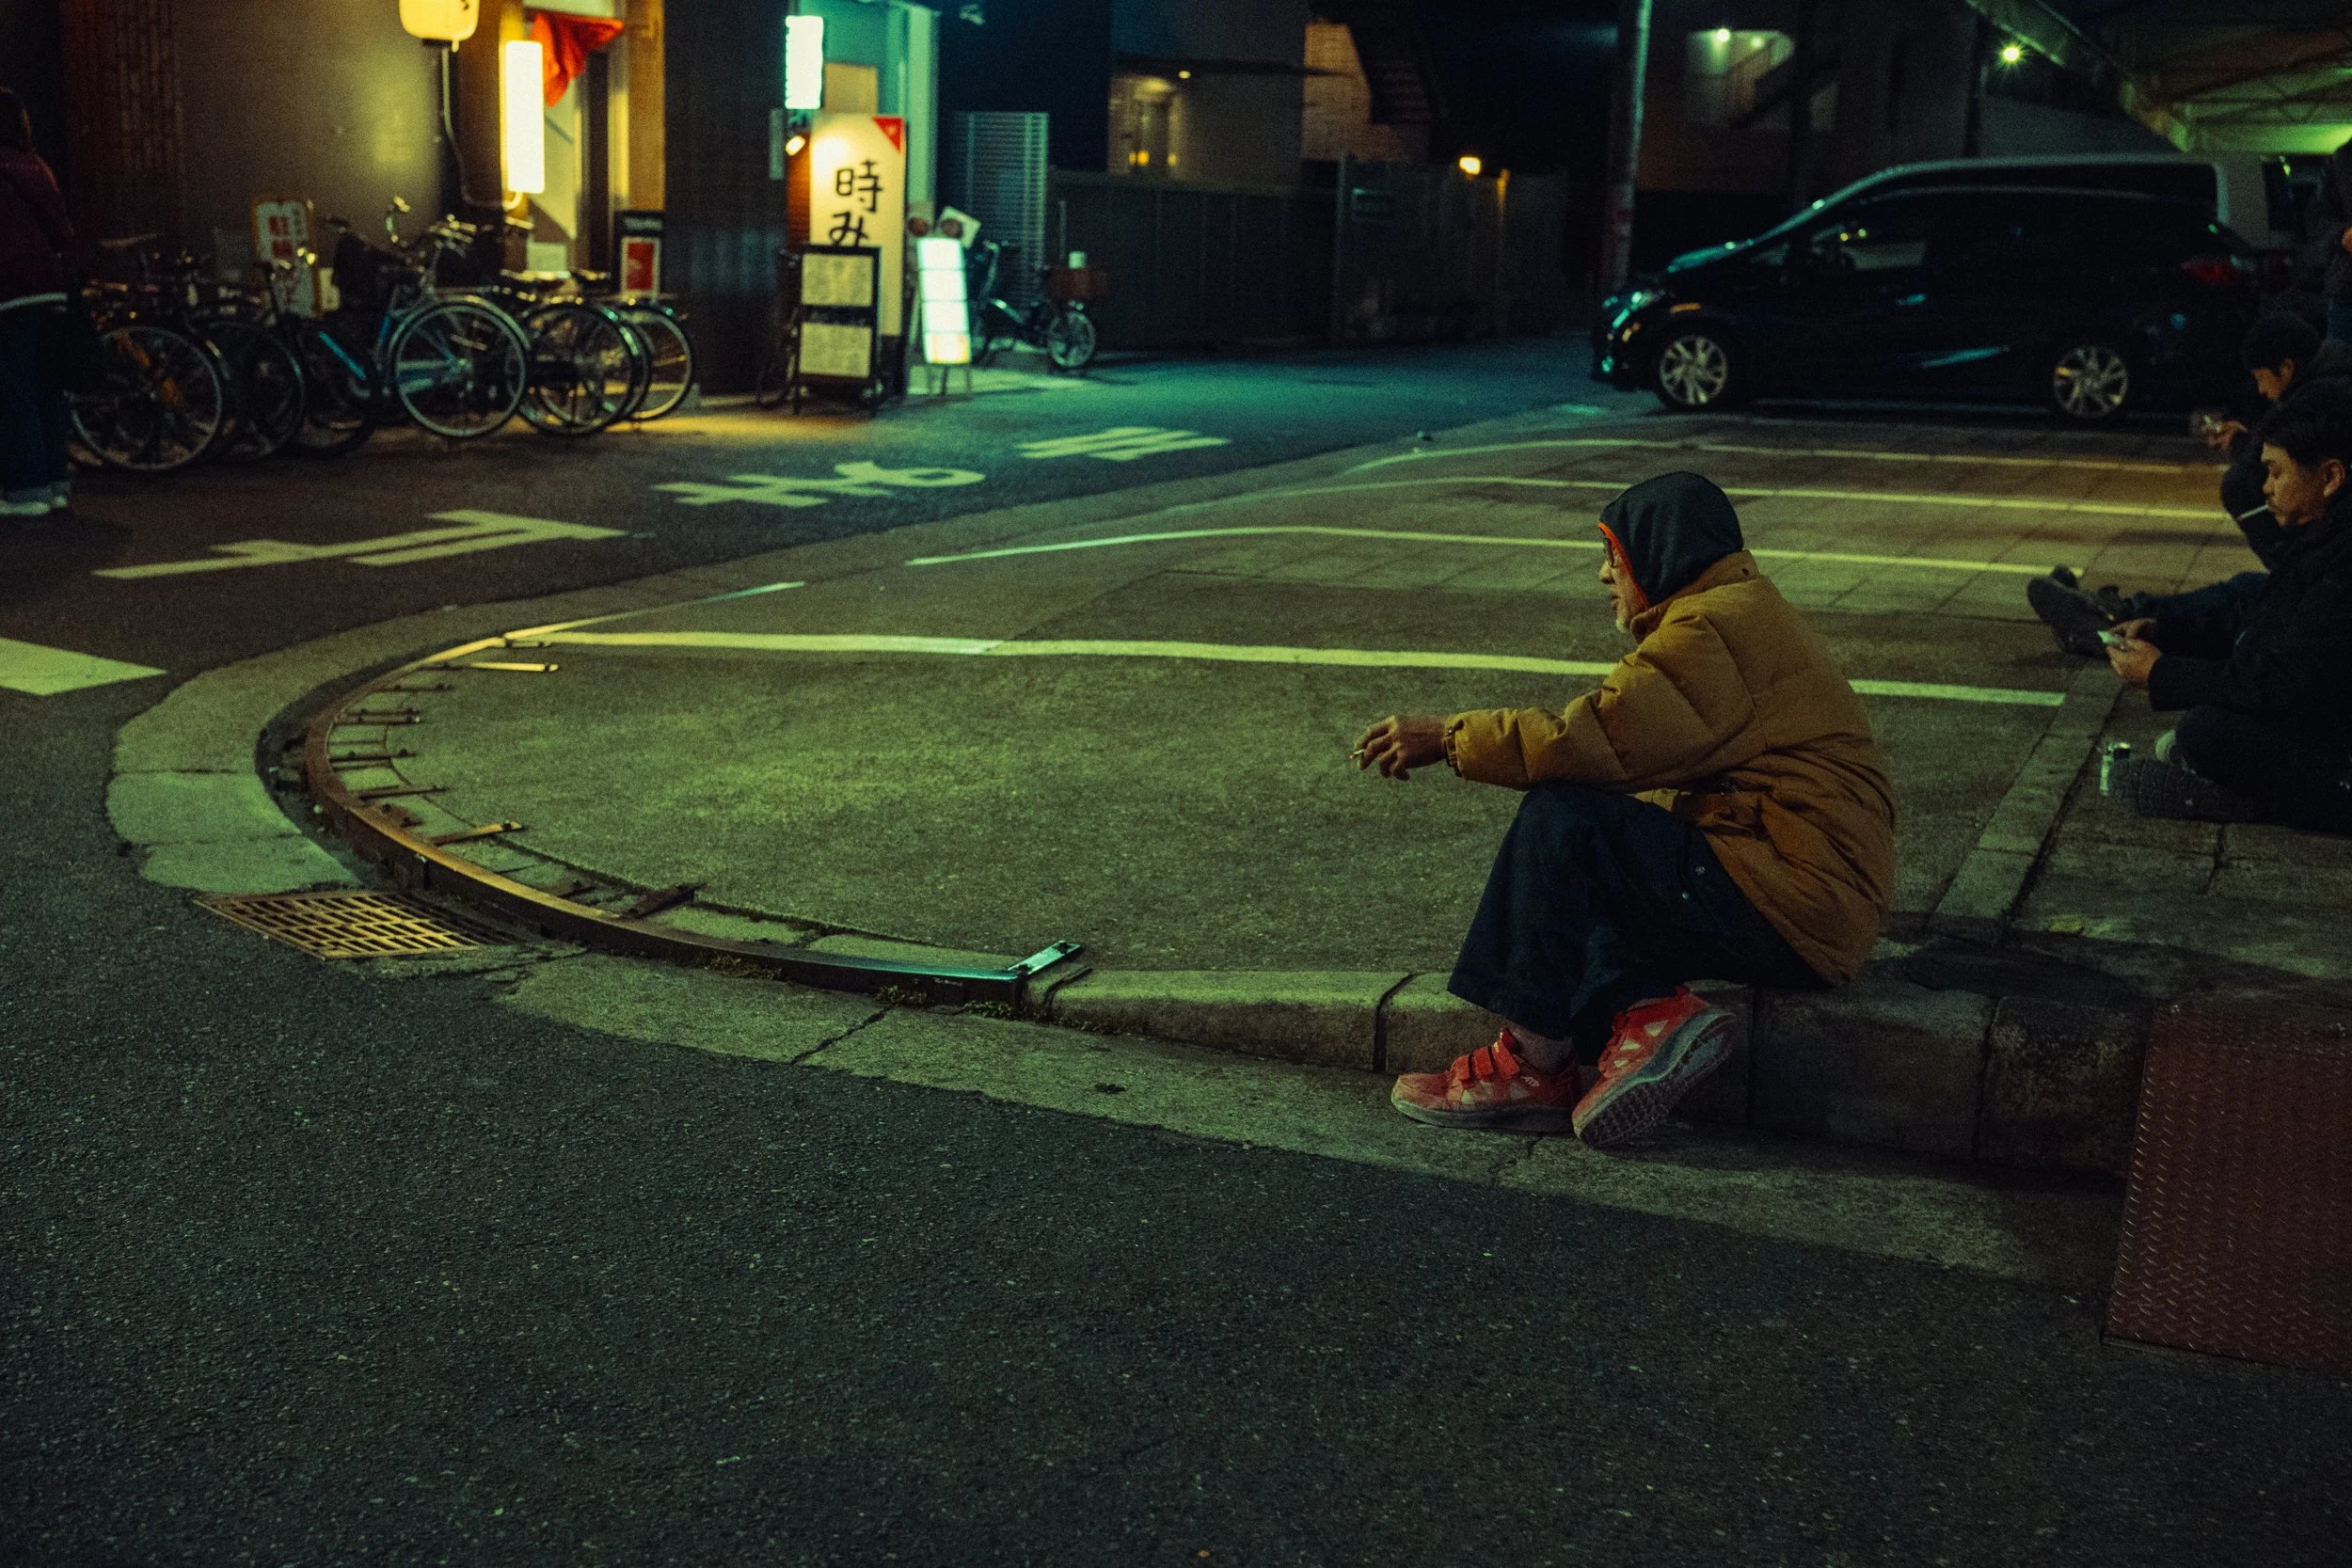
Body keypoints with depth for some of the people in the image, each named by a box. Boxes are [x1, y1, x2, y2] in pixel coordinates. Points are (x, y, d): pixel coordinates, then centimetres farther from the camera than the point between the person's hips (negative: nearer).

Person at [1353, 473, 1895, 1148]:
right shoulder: (1742, 613, 21)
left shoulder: (1720, 624, -13)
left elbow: (1598, 739, -21)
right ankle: (1649, 1011, -13)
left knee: (1563, 821, -17)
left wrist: (1449, 738, -12)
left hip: (1791, 908, -11)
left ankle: (1531, 1061, -11)